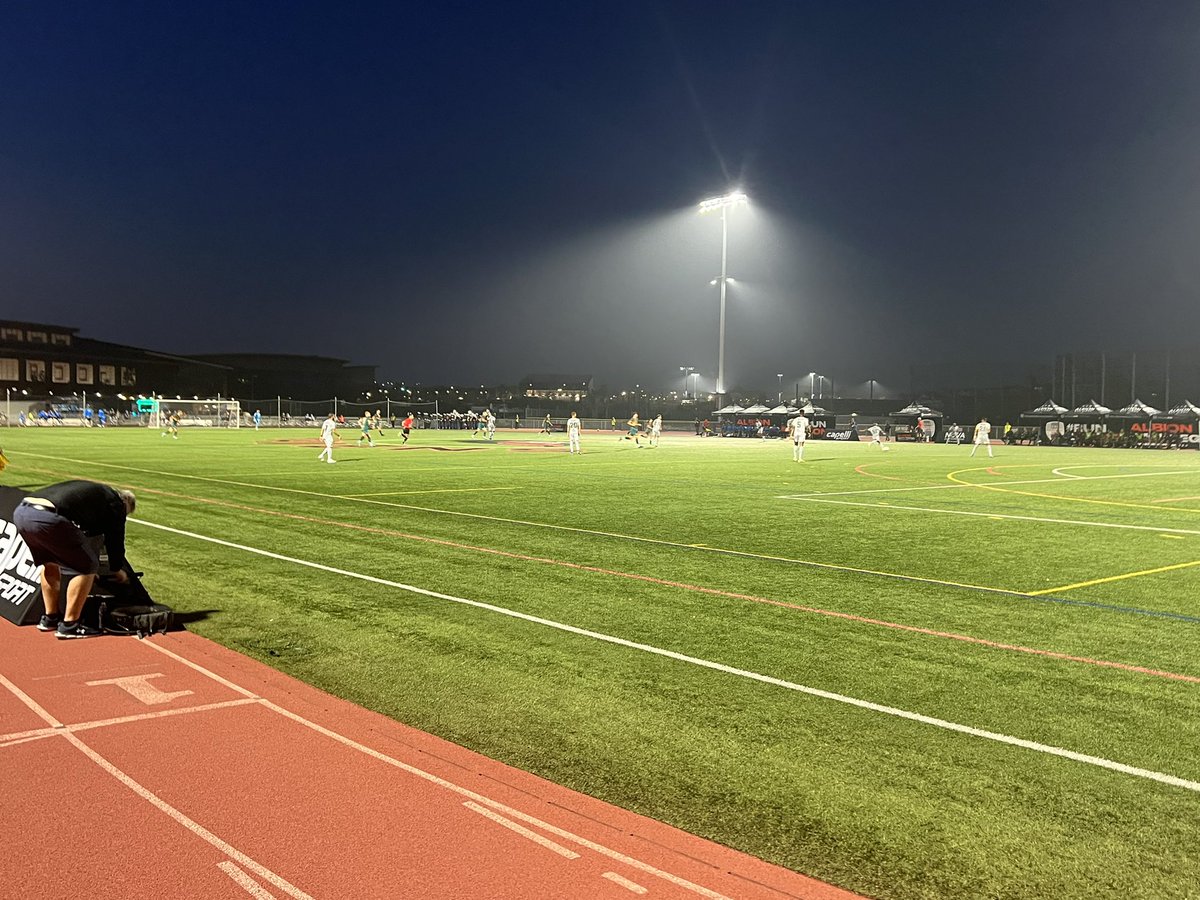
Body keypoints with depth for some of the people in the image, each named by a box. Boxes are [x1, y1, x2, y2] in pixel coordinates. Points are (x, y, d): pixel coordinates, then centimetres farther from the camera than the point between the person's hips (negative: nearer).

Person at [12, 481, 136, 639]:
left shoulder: (90, 490, 37)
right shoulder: (116, 504, 15)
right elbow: (115, 540, 19)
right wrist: (118, 571, 39)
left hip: (20, 513, 9)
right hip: (47, 518, -9)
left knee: (50, 562, 31)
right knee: (88, 567, 5)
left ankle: (50, 618, 37)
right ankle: (68, 626, 8)